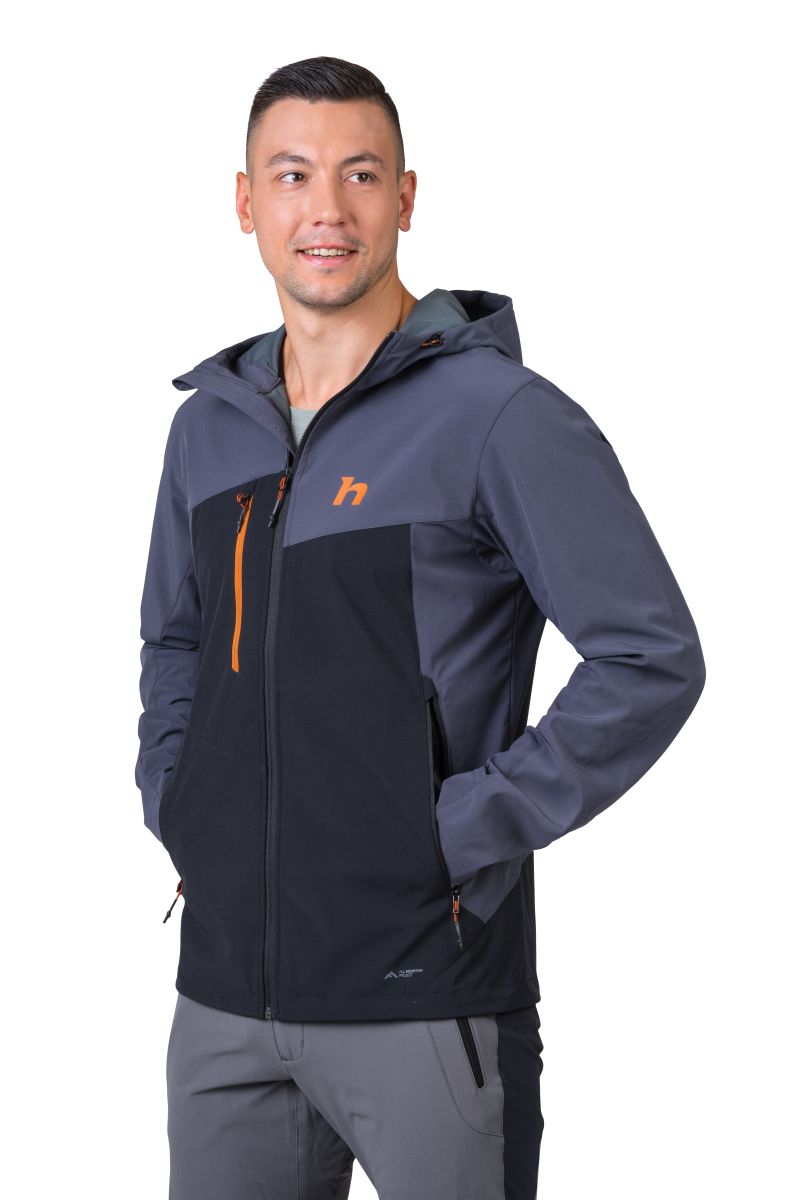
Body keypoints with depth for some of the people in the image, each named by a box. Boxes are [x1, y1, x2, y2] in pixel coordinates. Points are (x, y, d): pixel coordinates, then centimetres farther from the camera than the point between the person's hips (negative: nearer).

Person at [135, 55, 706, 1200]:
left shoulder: (498, 412, -10)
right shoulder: (209, 424, 10)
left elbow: (652, 658, -13)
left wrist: (470, 833, -15)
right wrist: (174, 807, 10)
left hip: (423, 990, -5)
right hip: (223, 984, 6)